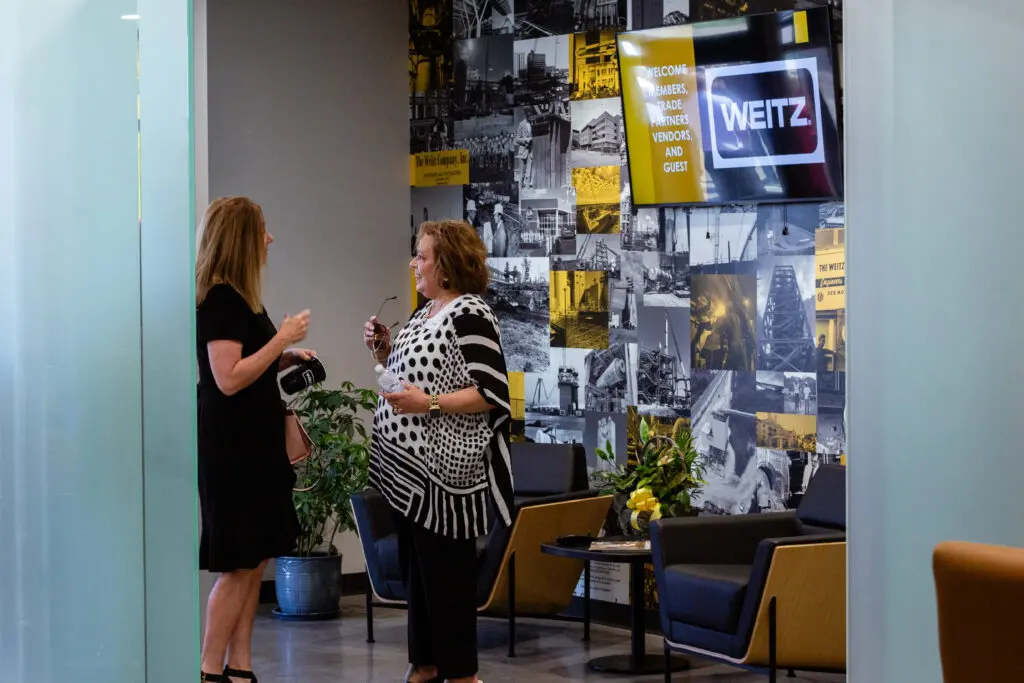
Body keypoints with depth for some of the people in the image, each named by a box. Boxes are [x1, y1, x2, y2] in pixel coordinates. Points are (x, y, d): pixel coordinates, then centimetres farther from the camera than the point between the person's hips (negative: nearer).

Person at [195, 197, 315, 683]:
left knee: (254, 562, 10)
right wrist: (282, 338, -17)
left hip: (255, 442, 9)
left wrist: (285, 358, 10)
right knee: (237, 566, -5)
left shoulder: (238, 297, 14)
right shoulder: (220, 299, -15)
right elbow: (229, 379, -22)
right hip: (231, 446, -9)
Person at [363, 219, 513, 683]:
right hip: (407, 466, 9)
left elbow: (493, 394, -20)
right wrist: (383, 350, 6)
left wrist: (429, 404, -26)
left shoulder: (469, 314, -14)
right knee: (416, 565, 13)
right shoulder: (425, 312, 14)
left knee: (447, 569, -3)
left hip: (442, 469, -9)